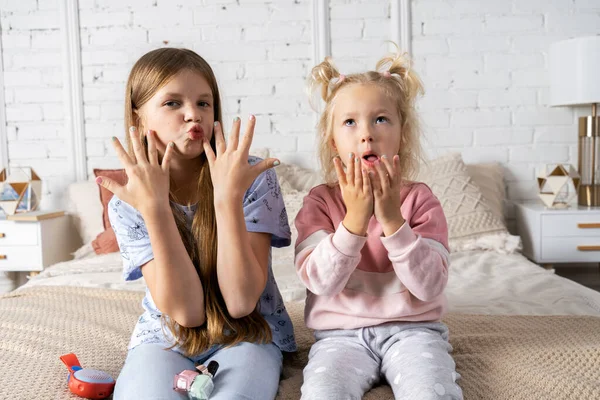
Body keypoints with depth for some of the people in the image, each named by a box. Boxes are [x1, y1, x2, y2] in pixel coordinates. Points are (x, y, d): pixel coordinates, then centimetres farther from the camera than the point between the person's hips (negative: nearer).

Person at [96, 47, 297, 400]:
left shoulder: (254, 177, -14)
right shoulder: (129, 203, -9)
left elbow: (241, 302, -20)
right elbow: (186, 311, -19)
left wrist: (228, 199, -30)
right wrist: (155, 209, -29)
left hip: (247, 334, -1)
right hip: (165, 338, 1)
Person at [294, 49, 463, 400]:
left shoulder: (420, 199, -3)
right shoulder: (320, 201, -2)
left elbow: (430, 286, -12)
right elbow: (320, 281, -13)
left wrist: (391, 218, -22)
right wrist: (355, 218, -24)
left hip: (412, 328, 0)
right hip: (342, 334, 0)